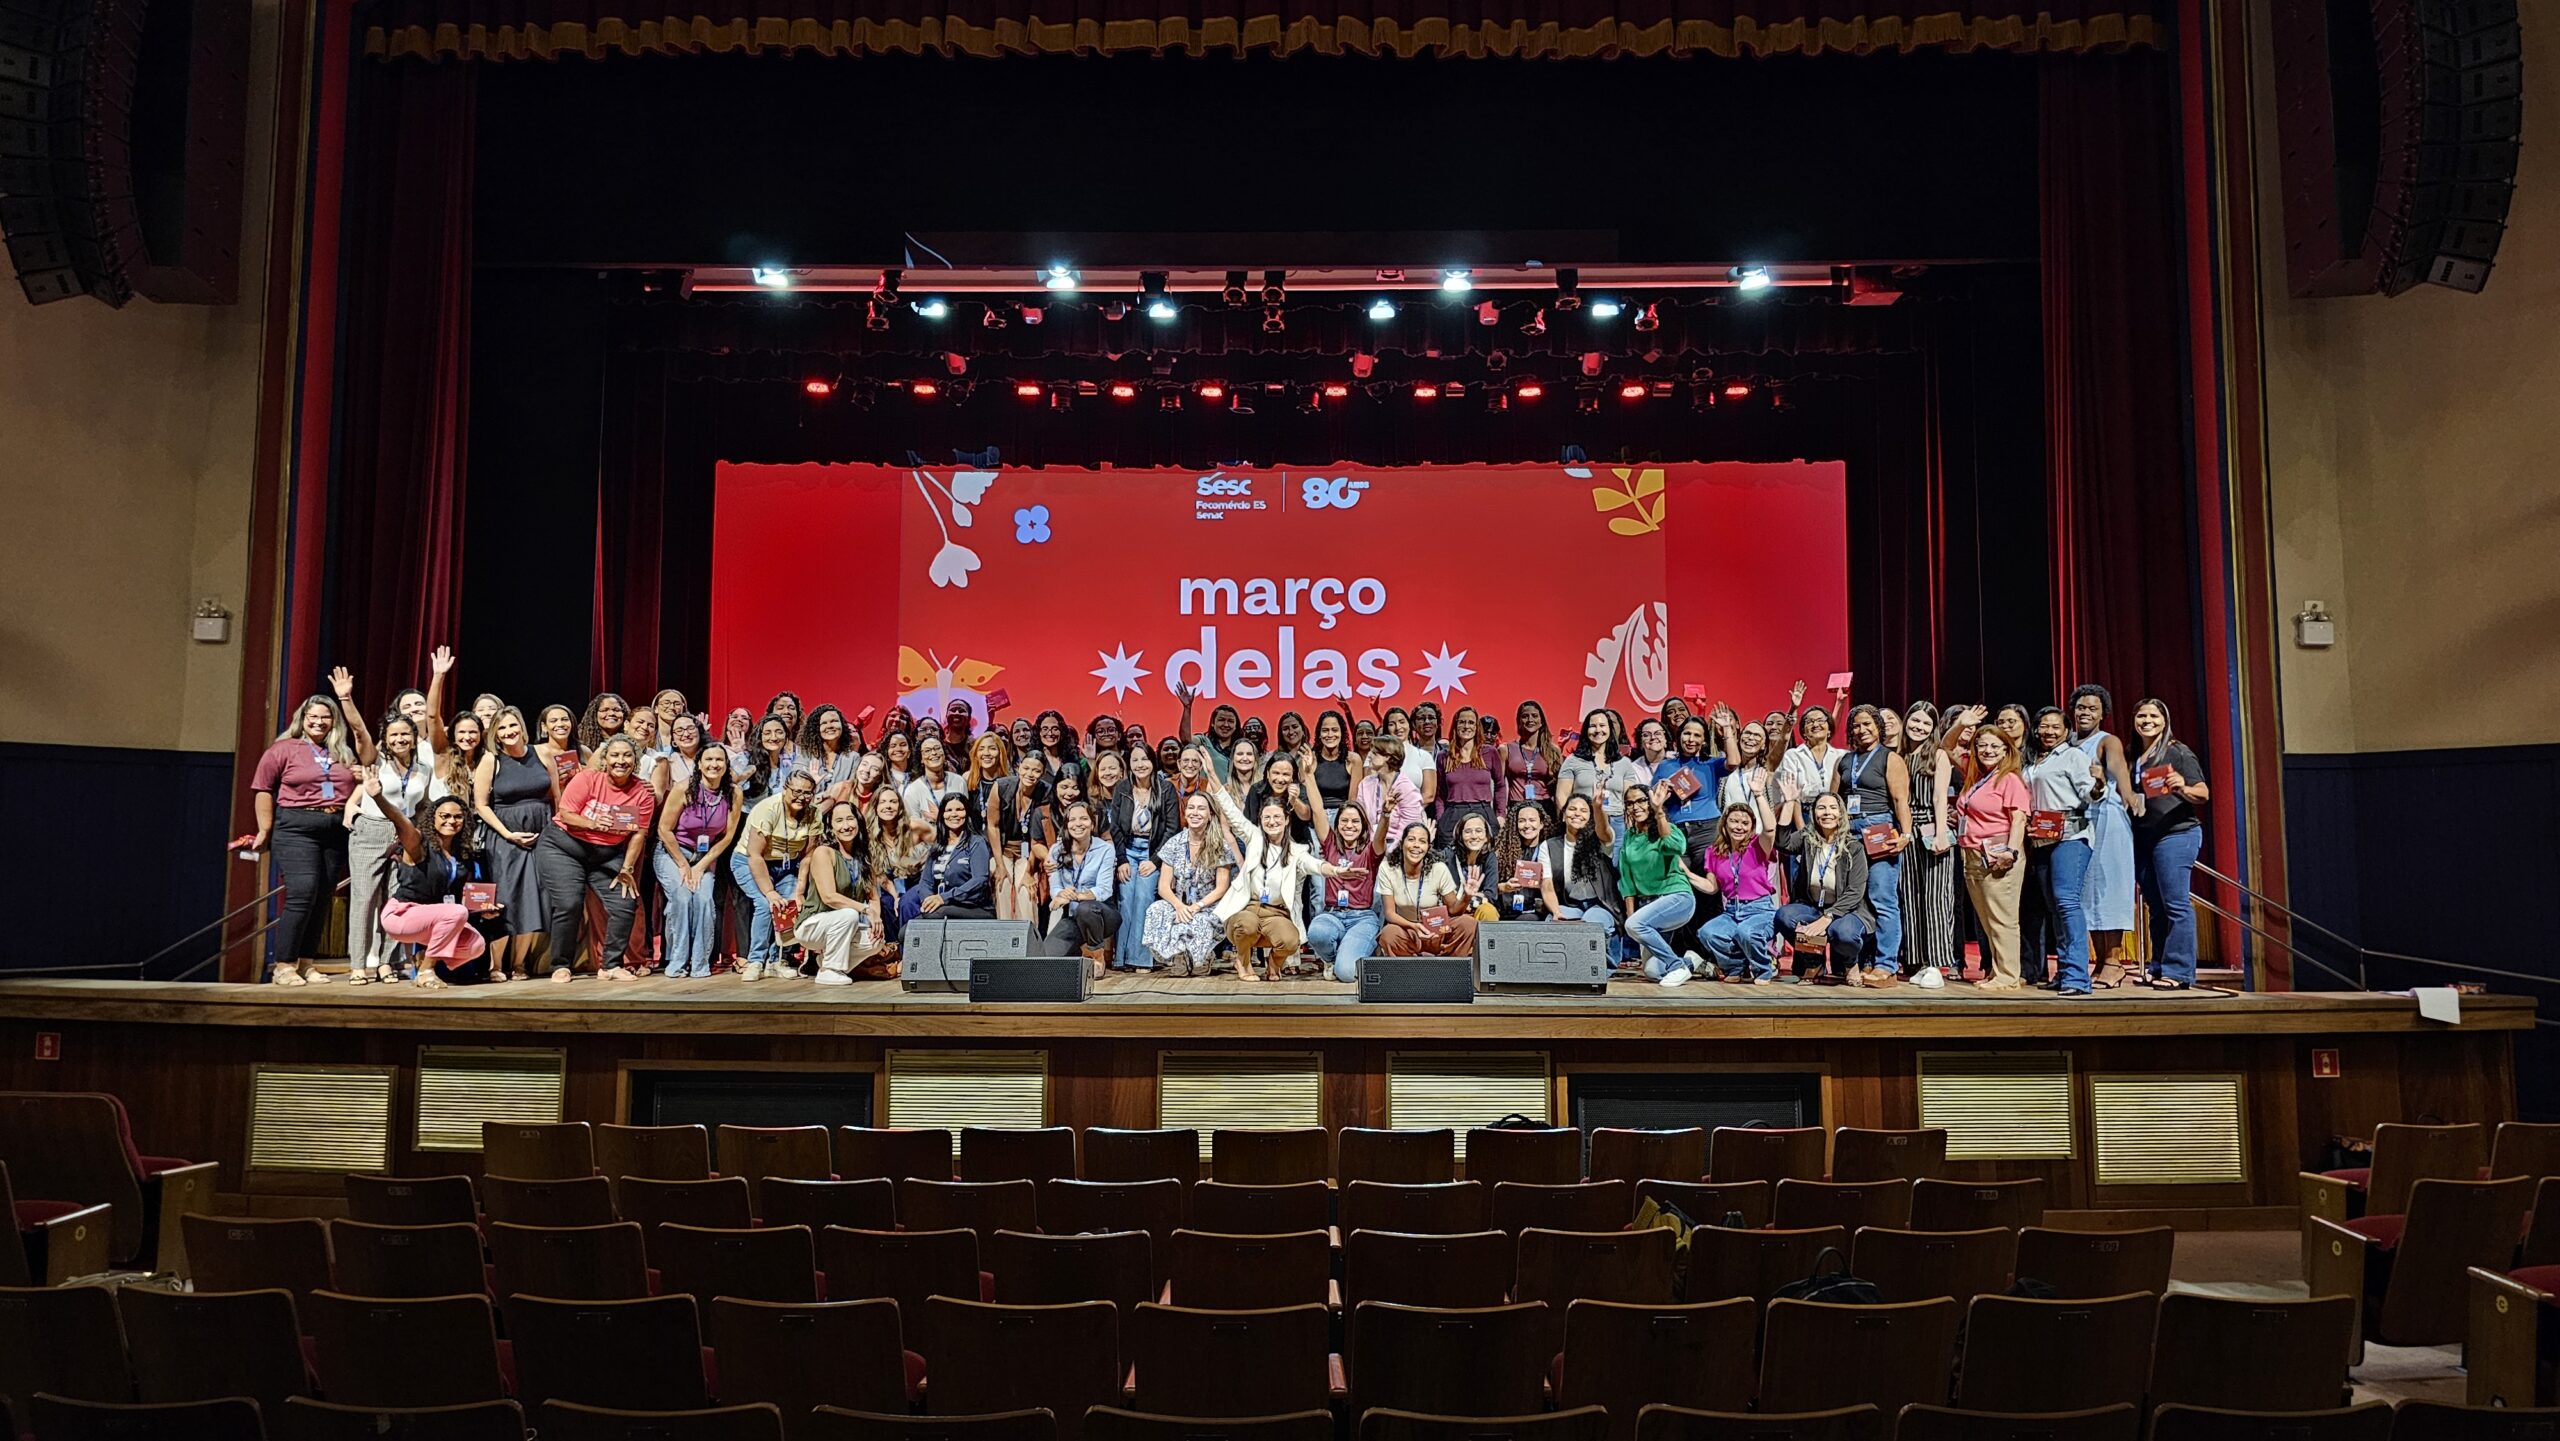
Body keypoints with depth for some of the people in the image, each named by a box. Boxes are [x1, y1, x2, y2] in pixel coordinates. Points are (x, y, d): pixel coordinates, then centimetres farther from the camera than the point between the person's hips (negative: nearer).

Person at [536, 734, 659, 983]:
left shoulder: (643, 792, -7)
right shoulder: (588, 778, -14)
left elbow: (639, 834, -6)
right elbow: (565, 813, -17)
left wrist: (626, 869, -10)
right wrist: (592, 824, -35)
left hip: (608, 854, 3)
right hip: (563, 847, -3)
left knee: (625, 904, -9)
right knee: (569, 904, -16)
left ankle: (610, 965, 6)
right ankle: (560, 966, 2)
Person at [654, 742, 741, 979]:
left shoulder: (733, 793, -10)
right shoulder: (685, 788, -18)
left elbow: (727, 836, -3)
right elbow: (664, 829, -12)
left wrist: (701, 866, -8)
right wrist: (683, 866, -10)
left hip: (706, 856, 2)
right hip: (672, 851, -2)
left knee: (704, 899, -20)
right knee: (681, 897, -23)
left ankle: (700, 965, -8)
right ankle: (677, 964, -12)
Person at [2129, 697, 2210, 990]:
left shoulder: (2177, 752, -3)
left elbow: (2203, 794, -7)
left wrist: (2183, 788, -28)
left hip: (2176, 835, -7)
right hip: (2142, 839, 7)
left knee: (2176, 905, -9)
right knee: (2155, 907, 10)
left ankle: (2178, 972, -9)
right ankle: (2159, 970, 15)